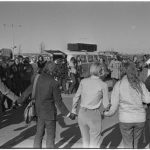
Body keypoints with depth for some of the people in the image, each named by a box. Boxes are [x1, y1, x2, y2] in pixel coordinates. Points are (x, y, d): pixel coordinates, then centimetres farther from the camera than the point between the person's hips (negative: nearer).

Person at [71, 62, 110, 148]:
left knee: (86, 140, 22)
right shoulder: (103, 85, -10)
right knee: (94, 144, 8)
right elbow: (106, 104, -6)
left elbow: (77, 97, 9)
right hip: (94, 115, -4)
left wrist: (74, 108, 25)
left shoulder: (83, 81, 0)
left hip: (82, 113, 4)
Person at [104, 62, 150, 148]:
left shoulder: (119, 84, -1)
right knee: (135, 144, 21)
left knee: (128, 146, 9)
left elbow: (114, 104, -3)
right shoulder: (140, 84, 4)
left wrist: (109, 113, 15)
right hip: (140, 118, 3)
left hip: (126, 119, -2)